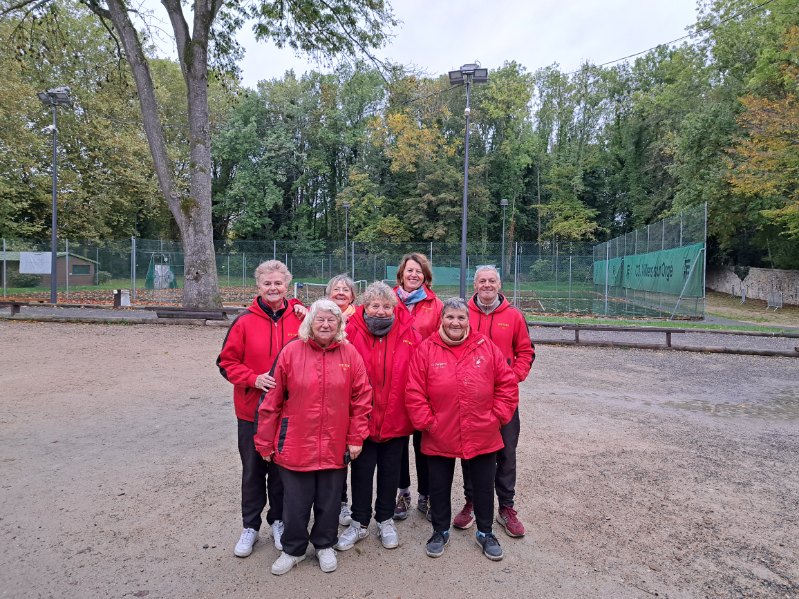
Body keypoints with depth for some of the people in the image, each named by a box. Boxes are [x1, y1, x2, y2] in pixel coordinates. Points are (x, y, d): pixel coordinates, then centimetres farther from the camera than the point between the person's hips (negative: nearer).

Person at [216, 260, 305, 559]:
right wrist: (254, 379, -16)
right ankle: (250, 527, 33)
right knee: (253, 470, 14)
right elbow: (227, 361, -3)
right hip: (252, 410, 0)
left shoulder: (301, 319, -5)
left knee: (282, 468, 15)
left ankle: (278, 521, 36)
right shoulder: (245, 321, -7)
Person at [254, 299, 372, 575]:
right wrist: (265, 442, 0)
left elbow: (361, 399, 0)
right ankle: (293, 549, 36)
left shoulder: (350, 354, -3)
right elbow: (272, 401, -3)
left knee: (329, 500, 16)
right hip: (296, 445, -1)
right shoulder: (291, 352, -6)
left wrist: (356, 438, -2)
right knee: (296, 502, 12)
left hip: (335, 446, 1)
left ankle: (324, 545, 40)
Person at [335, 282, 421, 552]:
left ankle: (386, 521, 38)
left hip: (396, 419, 1)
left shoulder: (409, 334, -6)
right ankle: (359, 523, 34)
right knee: (361, 471, 14)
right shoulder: (351, 332, -11)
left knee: (390, 472, 17)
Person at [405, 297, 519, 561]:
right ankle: (440, 531, 39)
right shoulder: (427, 349, -8)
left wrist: (497, 416, -3)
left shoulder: (486, 347, -4)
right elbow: (414, 392, -8)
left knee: (484, 486, 17)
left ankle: (485, 532, 39)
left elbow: (507, 384, 1)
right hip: (439, 438, -1)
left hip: (482, 437, 1)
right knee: (439, 487, 16)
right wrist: (427, 422, -10)